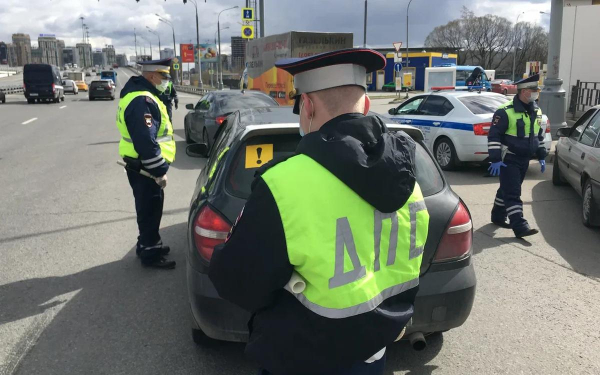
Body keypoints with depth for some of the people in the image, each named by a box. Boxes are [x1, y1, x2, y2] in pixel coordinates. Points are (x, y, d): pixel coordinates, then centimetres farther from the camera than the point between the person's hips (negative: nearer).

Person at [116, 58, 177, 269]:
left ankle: (148, 245, 35)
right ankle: (150, 254, 12)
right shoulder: (142, 101, -23)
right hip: (144, 167, -11)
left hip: (142, 165, 11)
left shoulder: (142, 95, 13)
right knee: (150, 210, 0)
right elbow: (146, 141, -28)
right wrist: (159, 171, -24)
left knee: (150, 209, 21)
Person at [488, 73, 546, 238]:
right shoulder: (506, 111, -17)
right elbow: (493, 136, -17)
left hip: (524, 160, 8)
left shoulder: (536, 111, 8)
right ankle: (520, 226, -10)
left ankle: (498, 216, 32)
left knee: (507, 189, 18)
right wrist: (495, 160, -20)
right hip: (508, 160, -8)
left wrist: (541, 157, 17)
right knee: (512, 193, -8)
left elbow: (539, 135, 20)